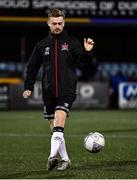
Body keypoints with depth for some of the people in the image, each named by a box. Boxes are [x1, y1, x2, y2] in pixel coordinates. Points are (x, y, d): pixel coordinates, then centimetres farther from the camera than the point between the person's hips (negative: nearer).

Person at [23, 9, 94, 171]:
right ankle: (65, 159, 18)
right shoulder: (42, 45, 10)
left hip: (66, 91, -4)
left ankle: (53, 156, -31)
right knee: (54, 128, 7)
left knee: (58, 125, -21)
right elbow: (32, 67, 14)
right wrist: (28, 87, 7)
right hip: (48, 93, 4)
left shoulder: (72, 42, 4)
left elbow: (81, 62, -2)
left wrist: (87, 52, -21)